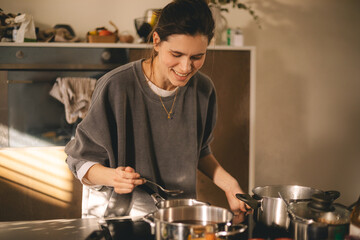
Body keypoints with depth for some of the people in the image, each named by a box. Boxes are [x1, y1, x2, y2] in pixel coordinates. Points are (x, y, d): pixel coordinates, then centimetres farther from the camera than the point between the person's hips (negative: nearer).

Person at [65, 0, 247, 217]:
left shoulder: (203, 89, -1)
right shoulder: (116, 87, -16)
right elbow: (81, 161, -7)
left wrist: (228, 182, 2)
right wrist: (112, 176, -27)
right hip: (126, 214, -3)